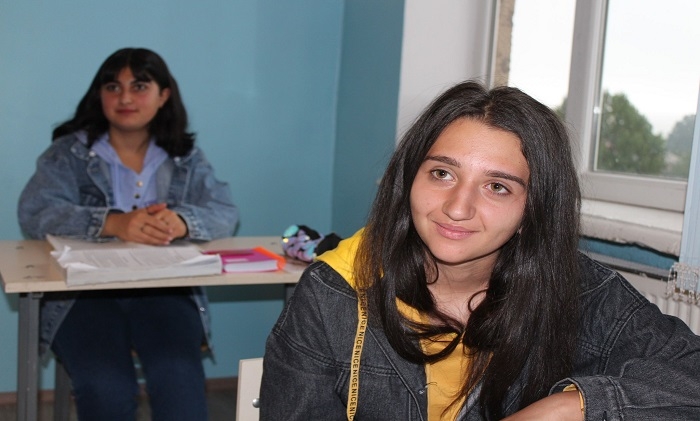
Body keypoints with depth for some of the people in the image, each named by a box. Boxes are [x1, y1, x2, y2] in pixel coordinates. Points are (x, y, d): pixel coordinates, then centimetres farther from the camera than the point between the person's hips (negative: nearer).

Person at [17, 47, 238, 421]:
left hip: (165, 290, 1)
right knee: (106, 388, -26)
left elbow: (224, 214, -2)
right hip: (83, 292, -1)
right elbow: (34, 213, -11)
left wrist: (181, 223, -26)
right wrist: (113, 224, -29)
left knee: (179, 380, -25)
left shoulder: (186, 157, 11)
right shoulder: (68, 153, 5)